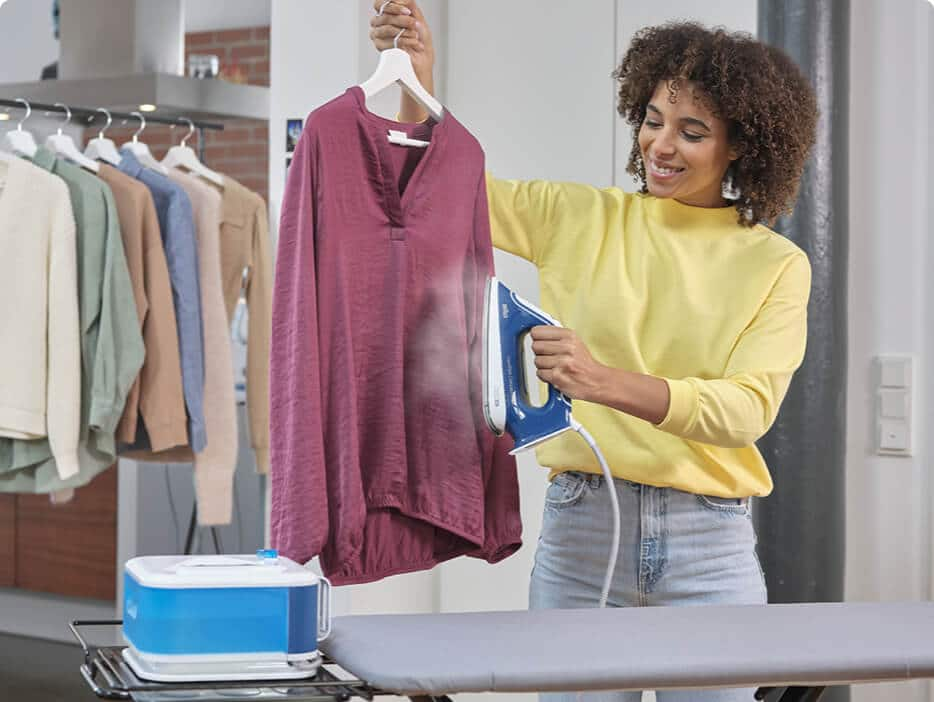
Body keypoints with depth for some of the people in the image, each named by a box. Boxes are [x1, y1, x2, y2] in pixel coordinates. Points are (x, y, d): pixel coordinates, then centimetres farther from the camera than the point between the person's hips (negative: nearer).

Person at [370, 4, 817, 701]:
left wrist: (604, 381, -26)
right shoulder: (582, 218, 7)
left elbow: (748, 409, -11)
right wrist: (417, 83, -15)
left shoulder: (777, 264, 3)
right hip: (581, 525, 1)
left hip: (709, 544, 0)